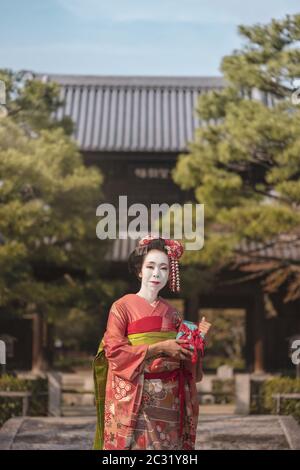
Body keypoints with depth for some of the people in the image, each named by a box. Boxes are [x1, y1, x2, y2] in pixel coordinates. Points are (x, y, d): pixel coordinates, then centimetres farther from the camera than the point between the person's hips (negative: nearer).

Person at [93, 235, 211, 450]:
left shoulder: (171, 312, 12)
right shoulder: (122, 307, -2)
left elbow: (182, 358, 15)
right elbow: (114, 351, -13)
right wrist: (158, 347, -16)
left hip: (168, 399, 4)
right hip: (134, 397, -4)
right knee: (135, 444, -6)